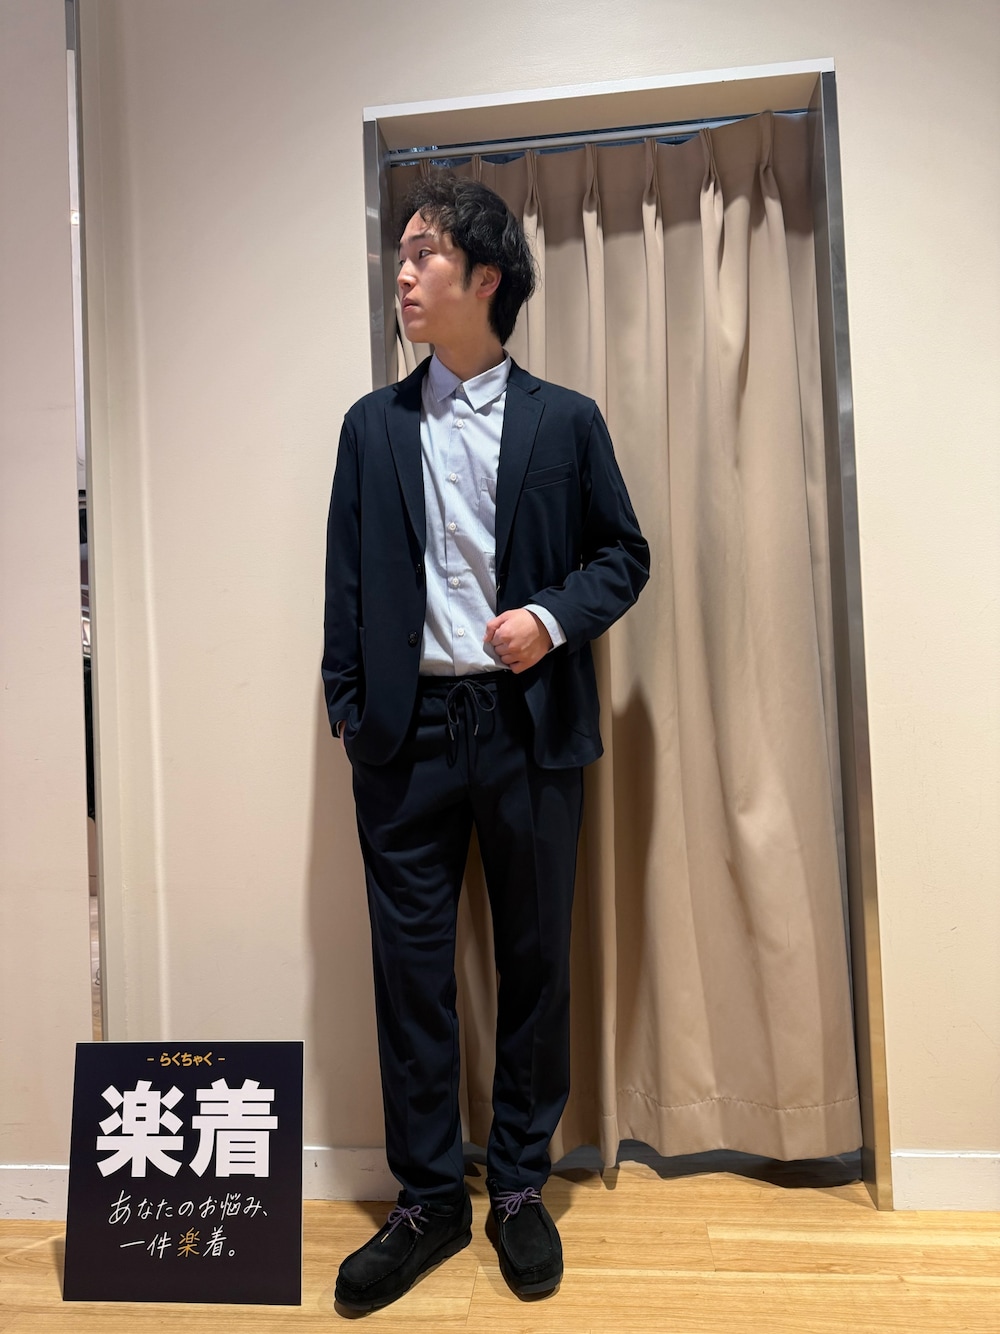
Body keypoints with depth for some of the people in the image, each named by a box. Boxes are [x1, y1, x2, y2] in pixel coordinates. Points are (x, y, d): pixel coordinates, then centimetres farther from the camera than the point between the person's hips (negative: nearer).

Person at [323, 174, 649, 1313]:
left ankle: (520, 1189, 31)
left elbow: (624, 554, 7)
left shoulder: (564, 420, 5)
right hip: (407, 732, 2)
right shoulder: (373, 424, 11)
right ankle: (427, 1201, 27)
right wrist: (348, 708, 3)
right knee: (409, 966, 7)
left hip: (529, 725, -1)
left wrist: (553, 617, -11)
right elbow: (346, 577, 9)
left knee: (535, 961, 9)